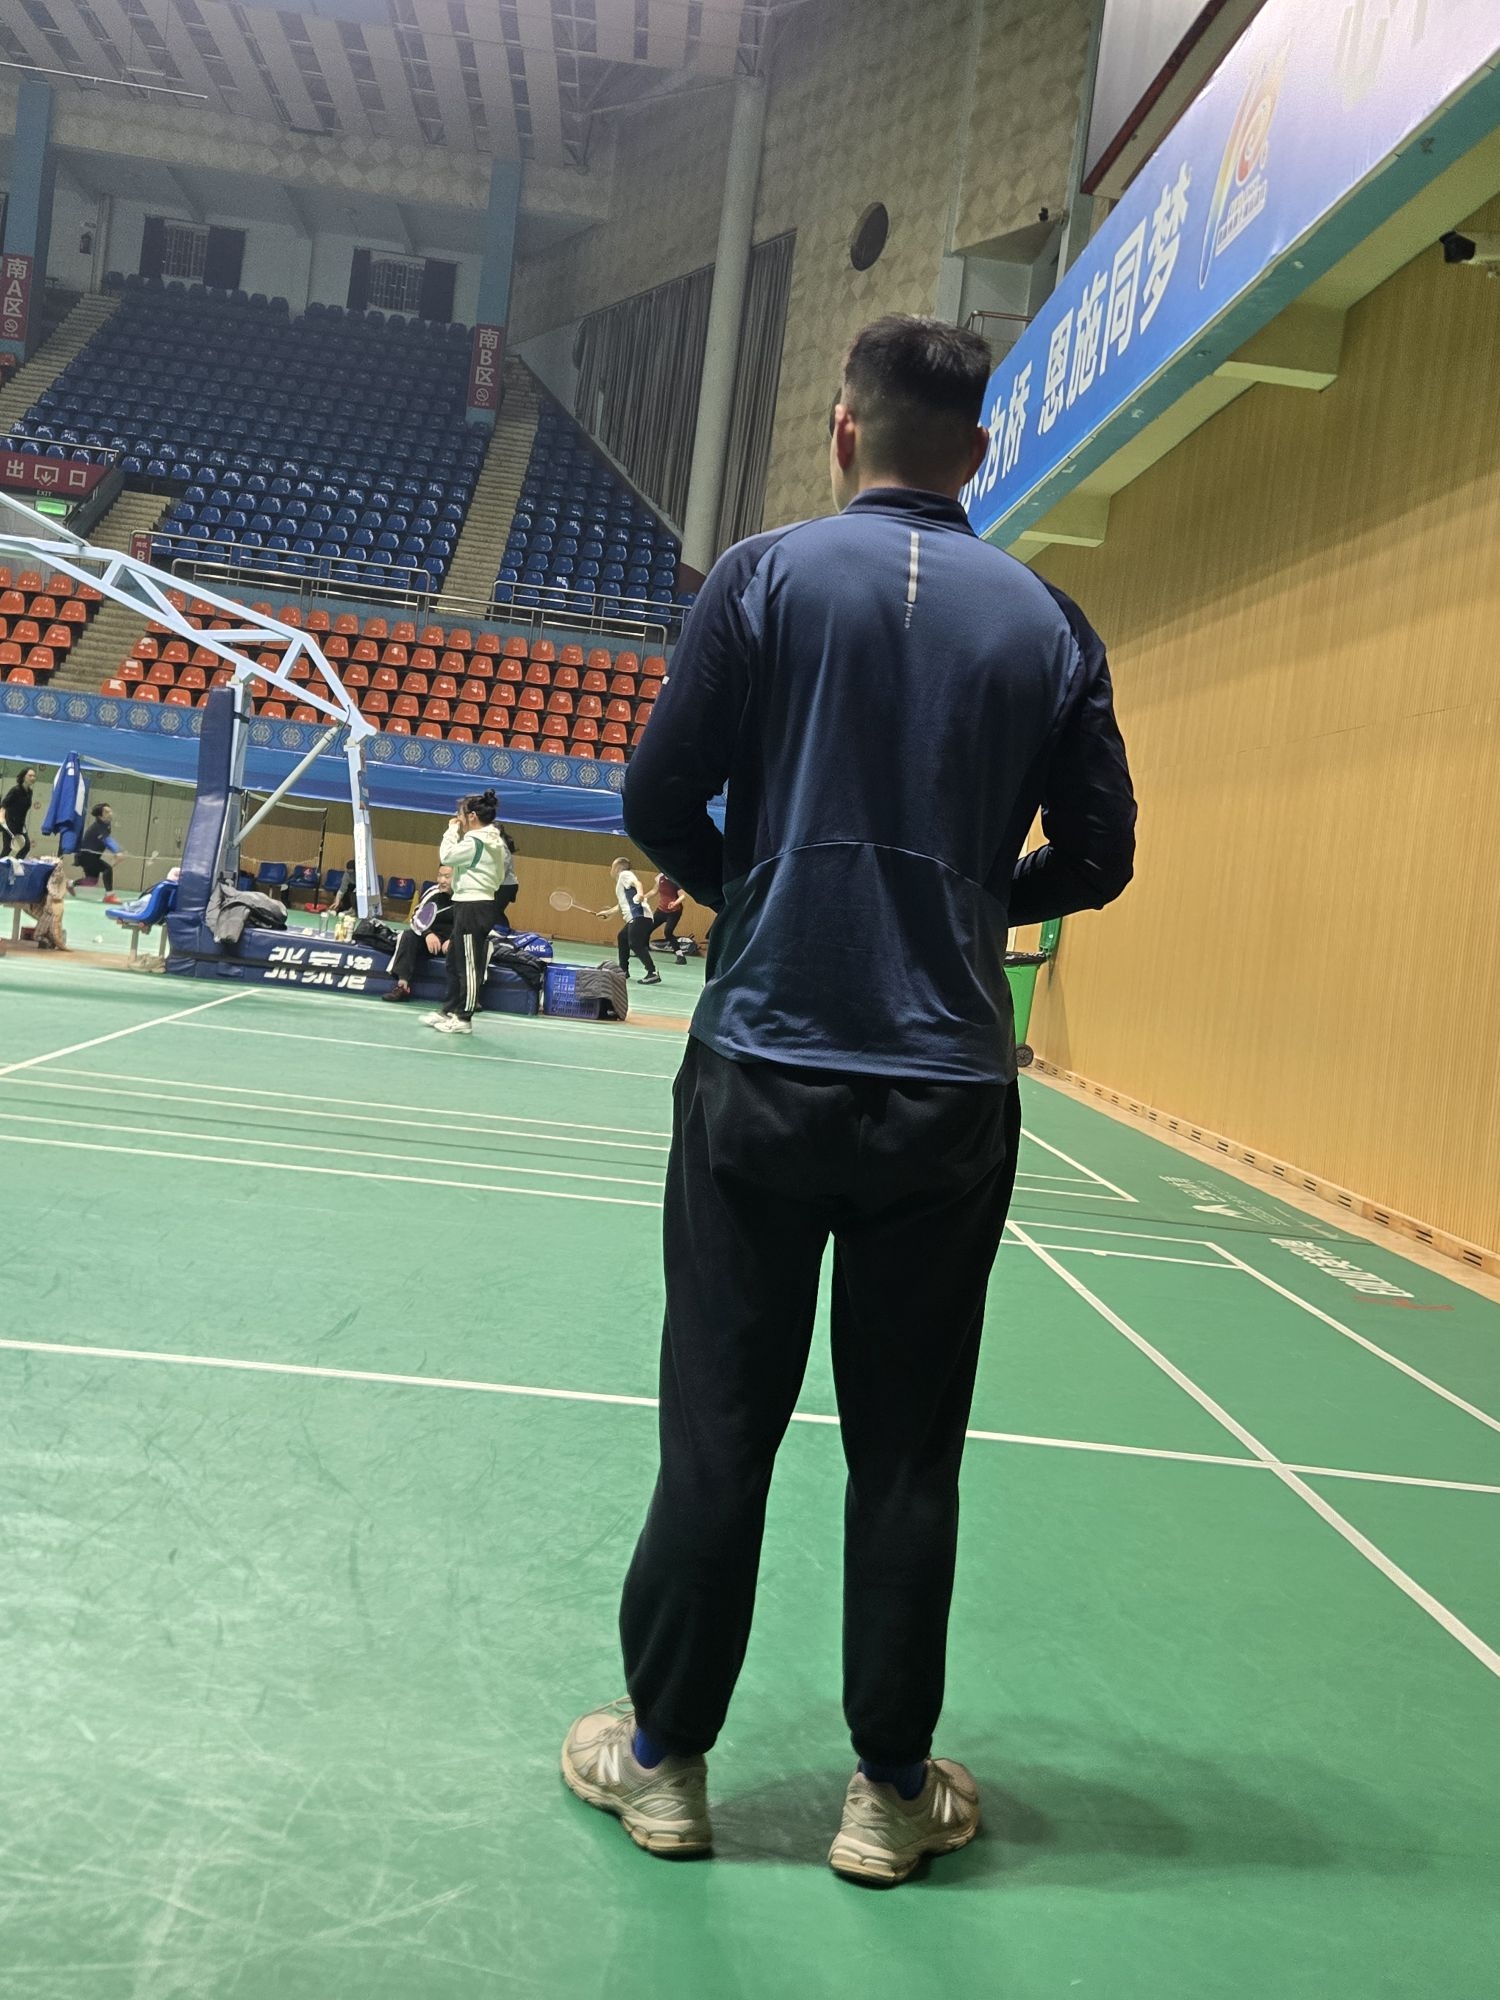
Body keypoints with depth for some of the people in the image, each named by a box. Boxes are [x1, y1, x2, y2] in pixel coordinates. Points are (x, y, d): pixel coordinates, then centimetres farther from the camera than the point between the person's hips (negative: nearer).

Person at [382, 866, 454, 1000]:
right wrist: (427, 934, -22)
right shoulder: (434, 892, -3)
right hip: (434, 939, 4)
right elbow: (417, 917, -1)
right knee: (409, 936, -17)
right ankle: (402, 986, -22)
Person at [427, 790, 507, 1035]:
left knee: (469, 965, -4)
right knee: (455, 962, 17)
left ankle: (463, 1019, 2)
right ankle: (450, 1011, 25)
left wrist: (453, 830, -5)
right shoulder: (492, 842, 14)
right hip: (477, 905, 11)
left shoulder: (475, 842, -17)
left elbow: (447, 856, -14)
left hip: (472, 907, -11)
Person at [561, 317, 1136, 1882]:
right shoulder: (1048, 624, 4)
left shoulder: (767, 576, -2)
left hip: (762, 1072, -1)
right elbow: (1096, 856, 6)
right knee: (907, 1451, 11)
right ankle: (891, 1791, 24)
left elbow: (659, 799, -4)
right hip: (953, 1095, 2)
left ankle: (663, 1756, 24)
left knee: (716, 1432, 9)